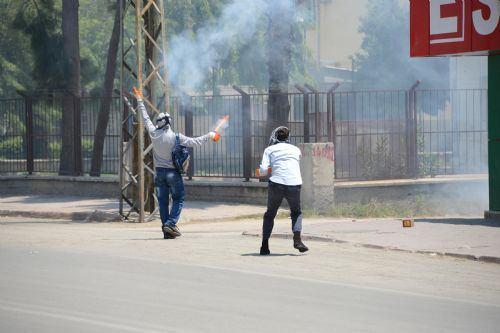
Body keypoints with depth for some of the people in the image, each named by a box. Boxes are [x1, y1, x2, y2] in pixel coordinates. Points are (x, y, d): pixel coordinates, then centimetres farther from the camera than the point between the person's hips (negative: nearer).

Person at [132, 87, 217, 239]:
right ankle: (170, 224, -12)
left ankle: (166, 230, 4)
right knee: (178, 199, 6)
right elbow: (194, 142, -11)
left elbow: (146, 118, 8)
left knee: (162, 201, 6)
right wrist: (209, 136, 4)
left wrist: (140, 101, 19)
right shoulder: (176, 137, -14)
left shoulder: (154, 134, -4)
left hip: (159, 172, 4)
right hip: (173, 172, -4)